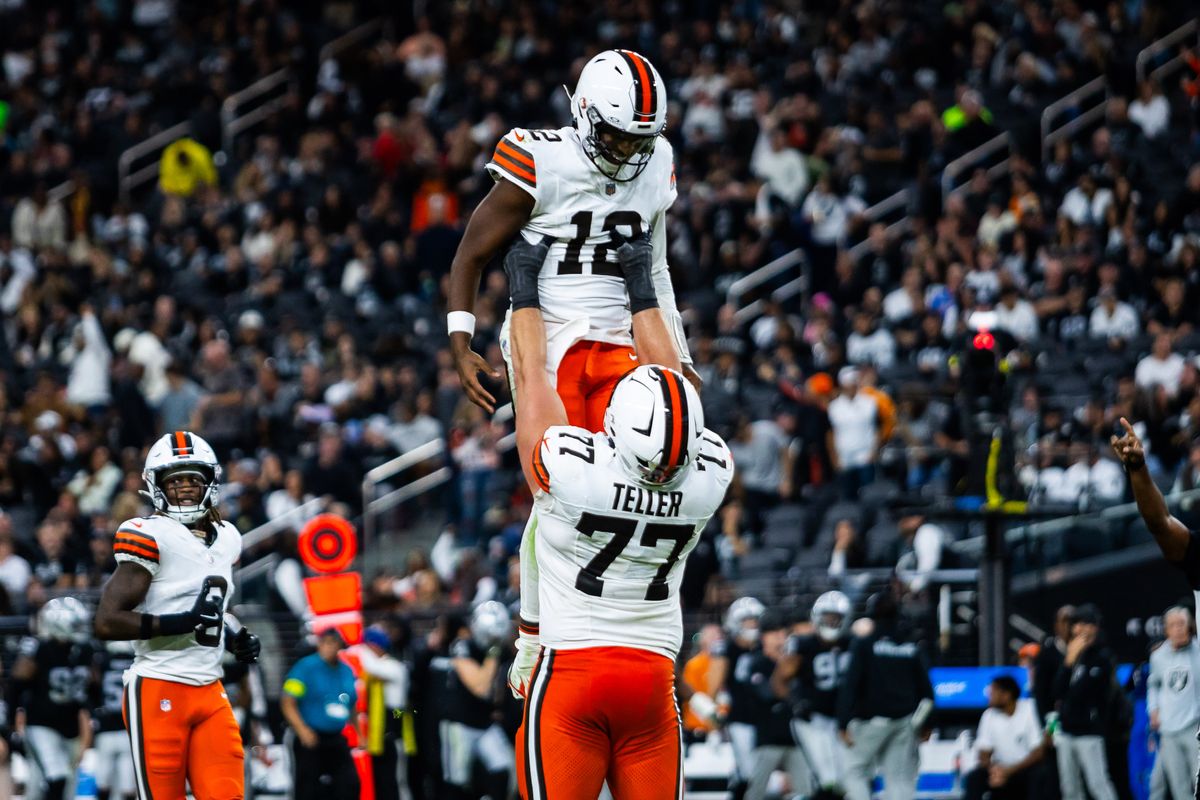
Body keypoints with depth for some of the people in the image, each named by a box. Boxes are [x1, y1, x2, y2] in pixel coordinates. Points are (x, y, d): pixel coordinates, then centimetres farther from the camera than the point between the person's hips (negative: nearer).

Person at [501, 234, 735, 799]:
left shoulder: (570, 469, -17)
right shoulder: (709, 477, -7)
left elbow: (531, 375, 0)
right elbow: (670, 381, 11)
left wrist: (525, 285, 14)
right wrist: (642, 290, 24)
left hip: (571, 672, -3)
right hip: (653, 676, 3)